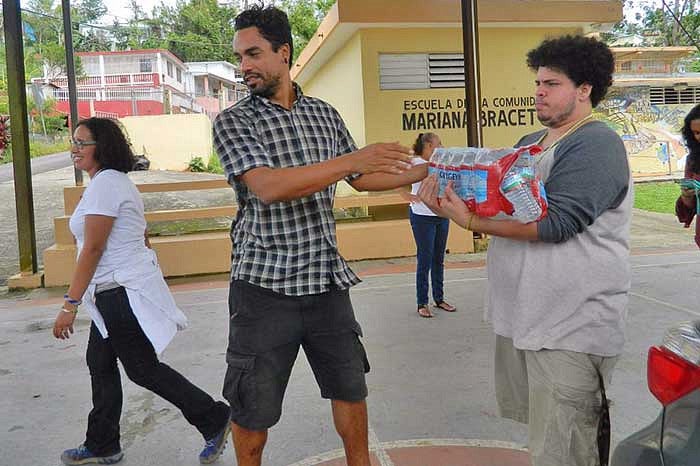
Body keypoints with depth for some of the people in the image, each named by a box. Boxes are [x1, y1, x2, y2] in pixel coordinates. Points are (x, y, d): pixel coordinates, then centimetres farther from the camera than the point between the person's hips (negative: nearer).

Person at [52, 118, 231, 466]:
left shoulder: (104, 183, -17)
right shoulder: (117, 181, 15)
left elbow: (93, 248, -21)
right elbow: (143, 240, 19)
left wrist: (70, 305, -19)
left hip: (123, 293, -10)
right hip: (116, 293, 10)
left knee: (143, 369, 0)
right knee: (100, 362, 16)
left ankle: (214, 420, 11)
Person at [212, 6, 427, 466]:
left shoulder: (325, 114, 8)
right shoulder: (233, 121, -6)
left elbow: (360, 179, 19)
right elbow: (267, 187, -23)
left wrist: (427, 170, 14)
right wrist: (350, 159, -26)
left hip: (326, 277, 4)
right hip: (265, 283, -4)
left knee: (350, 386, 18)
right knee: (253, 405, 9)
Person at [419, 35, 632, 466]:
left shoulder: (595, 145, -12)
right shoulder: (530, 143, 17)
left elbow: (555, 222, -22)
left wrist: (470, 222, -23)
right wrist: (447, 179, -6)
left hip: (571, 324, -9)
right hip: (523, 314, 9)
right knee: (538, 426, 21)